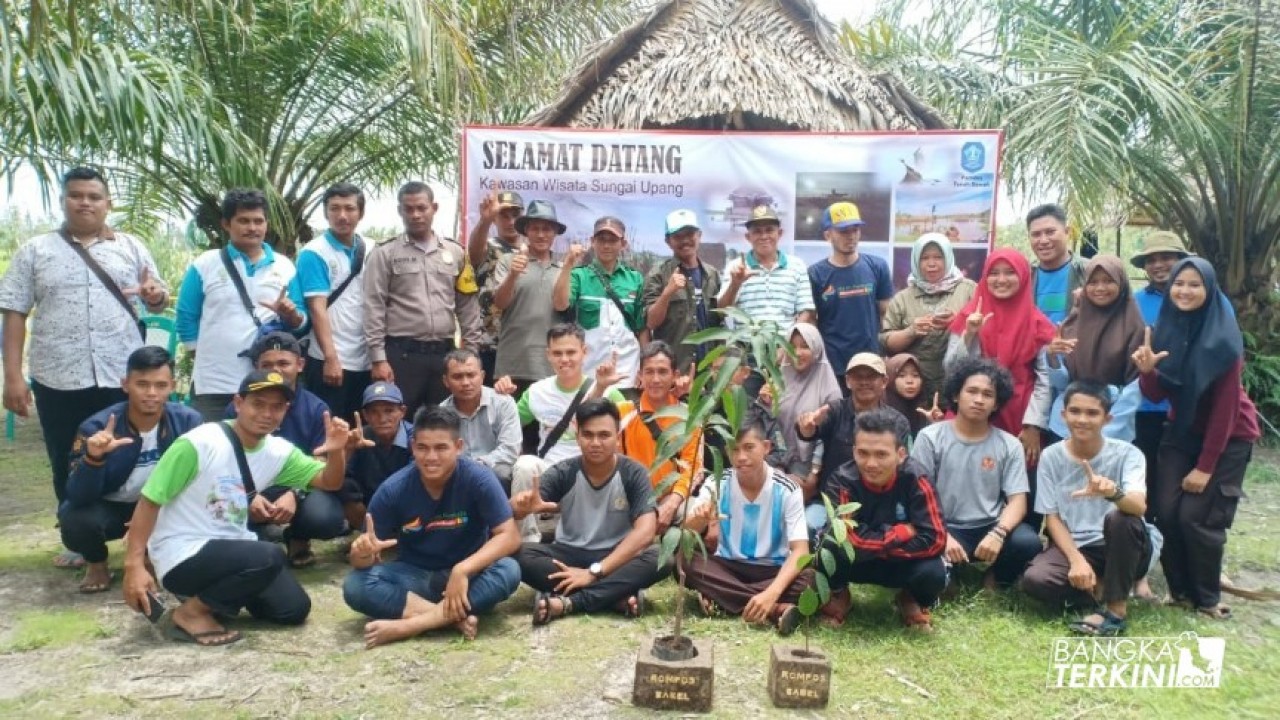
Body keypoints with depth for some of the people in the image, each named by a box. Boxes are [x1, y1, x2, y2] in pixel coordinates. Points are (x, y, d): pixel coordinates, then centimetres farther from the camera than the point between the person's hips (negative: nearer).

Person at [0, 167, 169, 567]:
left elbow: (158, 302, 12)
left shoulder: (132, 248, 8)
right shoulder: (35, 251, 5)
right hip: (58, 379, 0)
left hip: (123, 376, 0)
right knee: (68, 468, 10)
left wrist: (156, 295, -14)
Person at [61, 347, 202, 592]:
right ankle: (96, 563, 4)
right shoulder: (96, 427, -24)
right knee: (75, 519, -33)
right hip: (109, 507, -1)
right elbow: (78, 498, -29)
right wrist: (93, 458, -48)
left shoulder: (187, 420, -20)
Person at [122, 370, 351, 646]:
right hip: (181, 557, -7)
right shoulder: (199, 444, -18)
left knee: (294, 609, 0)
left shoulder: (279, 451, -1)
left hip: (232, 549, 7)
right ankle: (190, 613, -11)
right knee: (269, 557, -30)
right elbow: (149, 501, -14)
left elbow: (328, 481, 1)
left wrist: (336, 452, -22)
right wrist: (134, 565, -20)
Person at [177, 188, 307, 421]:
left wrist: (291, 315, -12)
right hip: (214, 384, -1)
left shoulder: (285, 267, 8)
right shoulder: (205, 265, 2)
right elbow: (186, 317, 6)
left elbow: (300, 322, 9)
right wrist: (206, 355, 4)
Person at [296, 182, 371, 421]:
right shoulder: (314, 253, -6)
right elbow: (317, 309, -13)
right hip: (330, 361, -5)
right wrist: (331, 358, -19)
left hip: (365, 361, 5)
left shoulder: (371, 252, 9)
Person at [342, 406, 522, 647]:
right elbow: (367, 560, -9)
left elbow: (509, 536, -21)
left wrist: (462, 570, -35)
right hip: (413, 575, 1)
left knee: (508, 571, -33)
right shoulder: (393, 490, -14)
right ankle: (457, 618, -29)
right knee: (355, 586, -26)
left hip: (465, 573, -1)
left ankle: (408, 625, -30)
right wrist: (363, 553, -35)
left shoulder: (478, 478, -18)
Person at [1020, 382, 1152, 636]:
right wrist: (1077, 559, -18)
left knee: (1120, 517, -35)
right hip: (1073, 546, 1)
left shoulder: (1127, 454, -11)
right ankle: (1102, 590, -2)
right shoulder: (1051, 456, -5)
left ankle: (1116, 608, -19)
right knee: (1034, 580, -29)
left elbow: (1139, 506, -29)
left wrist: (1113, 493, -52)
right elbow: (1052, 518, -3)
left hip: (1120, 549, -1)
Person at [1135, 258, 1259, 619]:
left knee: (1197, 517, -10)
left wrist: (1205, 467, -18)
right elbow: (1155, 395, -6)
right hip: (1181, 433, 4)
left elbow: (1224, 406, -18)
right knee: (1166, 512, -4)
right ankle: (1180, 590, 15)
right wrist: (1147, 370, -29)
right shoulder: (1165, 330, -5)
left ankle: (1208, 598, 11)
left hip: (1228, 438, -4)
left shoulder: (1223, 338, -19)